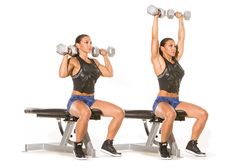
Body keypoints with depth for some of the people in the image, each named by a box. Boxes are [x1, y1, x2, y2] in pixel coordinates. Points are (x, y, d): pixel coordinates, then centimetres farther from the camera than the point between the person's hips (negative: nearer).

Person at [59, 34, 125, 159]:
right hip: (76, 101, -7)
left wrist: (105, 56, 22)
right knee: (86, 112, -43)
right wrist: (65, 56, -17)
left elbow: (109, 73, 21)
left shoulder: (94, 62, 15)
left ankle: (107, 144, 3)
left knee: (119, 112, -10)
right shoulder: (73, 61, -6)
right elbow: (62, 74, -24)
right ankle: (77, 146, -21)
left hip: (91, 100, 7)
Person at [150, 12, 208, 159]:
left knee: (203, 114, -12)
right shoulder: (158, 61, -2)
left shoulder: (176, 60, 14)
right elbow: (154, 38, -9)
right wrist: (156, 17, -6)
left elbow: (182, 38, 19)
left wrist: (181, 19, 20)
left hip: (176, 102, 7)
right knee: (171, 115, -41)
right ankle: (163, 147, -21)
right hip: (162, 101, -7)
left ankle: (192, 144, 0)